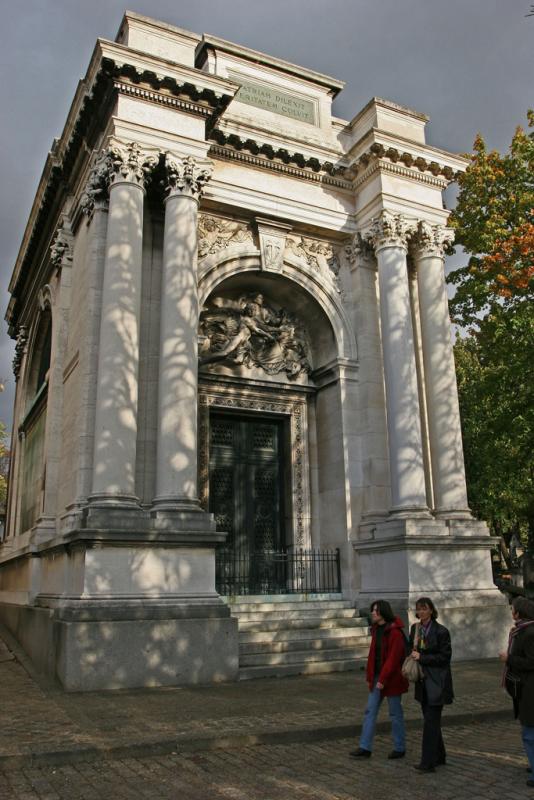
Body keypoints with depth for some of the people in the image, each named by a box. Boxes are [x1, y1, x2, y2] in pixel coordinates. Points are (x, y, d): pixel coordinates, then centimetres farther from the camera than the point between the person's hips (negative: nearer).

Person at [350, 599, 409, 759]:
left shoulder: (395, 632, -19)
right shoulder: (376, 630, 7)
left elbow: (393, 658, -21)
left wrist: (383, 679, -20)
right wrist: (370, 677, 11)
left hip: (391, 678, -8)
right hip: (377, 677, 8)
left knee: (395, 713, 7)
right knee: (370, 711, 7)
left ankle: (399, 748, 22)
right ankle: (365, 748, 12)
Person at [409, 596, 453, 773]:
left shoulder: (441, 631, -13)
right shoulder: (415, 628, 6)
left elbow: (445, 657, -13)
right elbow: (411, 647, 21)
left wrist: (422, 657, -17)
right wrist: (413, 655, -1)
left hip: (436, 682, -7)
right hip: (423, 680, 7)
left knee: (431, 720, -6)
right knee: (431, 720, 15)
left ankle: (428, 762, -1)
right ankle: (439, 756, 29)